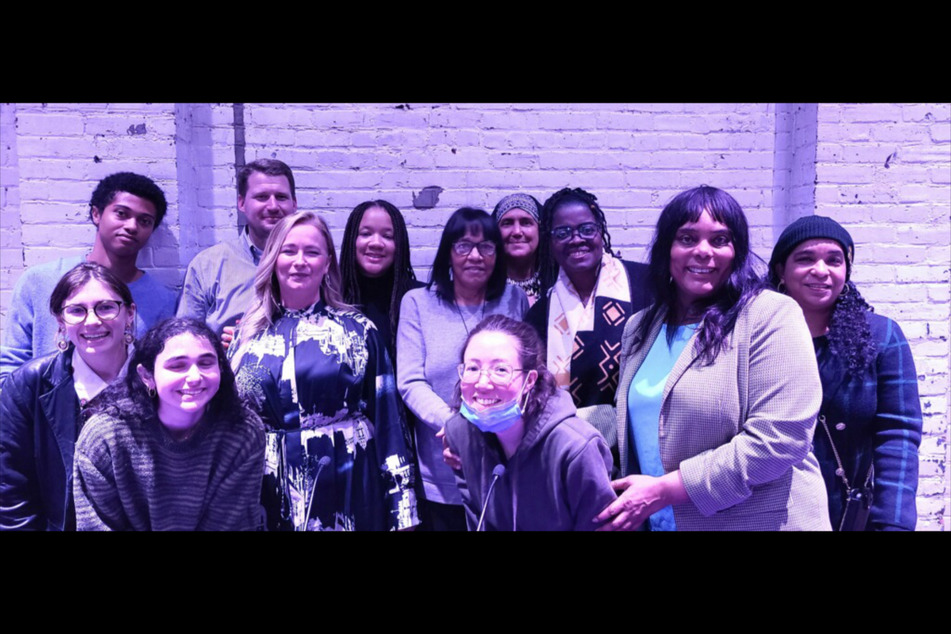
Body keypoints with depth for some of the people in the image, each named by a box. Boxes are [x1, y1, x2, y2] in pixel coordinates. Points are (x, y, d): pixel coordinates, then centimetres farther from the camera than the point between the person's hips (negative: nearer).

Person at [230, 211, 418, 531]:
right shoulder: (248, 334, 4)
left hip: (345, 491, -2)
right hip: (270, 495, 2)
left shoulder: (358, 331, -3)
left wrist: (402, 506, -6)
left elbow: (387, 420, -5)